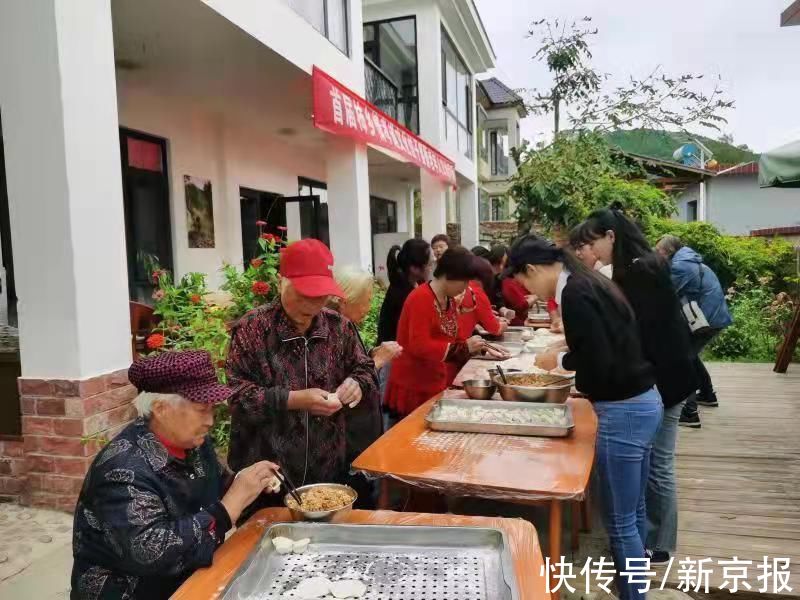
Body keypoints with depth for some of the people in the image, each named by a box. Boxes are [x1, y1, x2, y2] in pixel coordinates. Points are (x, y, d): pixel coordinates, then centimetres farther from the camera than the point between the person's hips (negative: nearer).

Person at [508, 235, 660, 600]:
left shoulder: (574, 294, -18)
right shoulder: (587, 282, 10)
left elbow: (600, 362, -23)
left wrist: (558, 360, -7)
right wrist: (567, 359, 13)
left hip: (622, 411, -10)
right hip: (643, 402, 10)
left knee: (620, 523, 5)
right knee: (634, 512, 21)